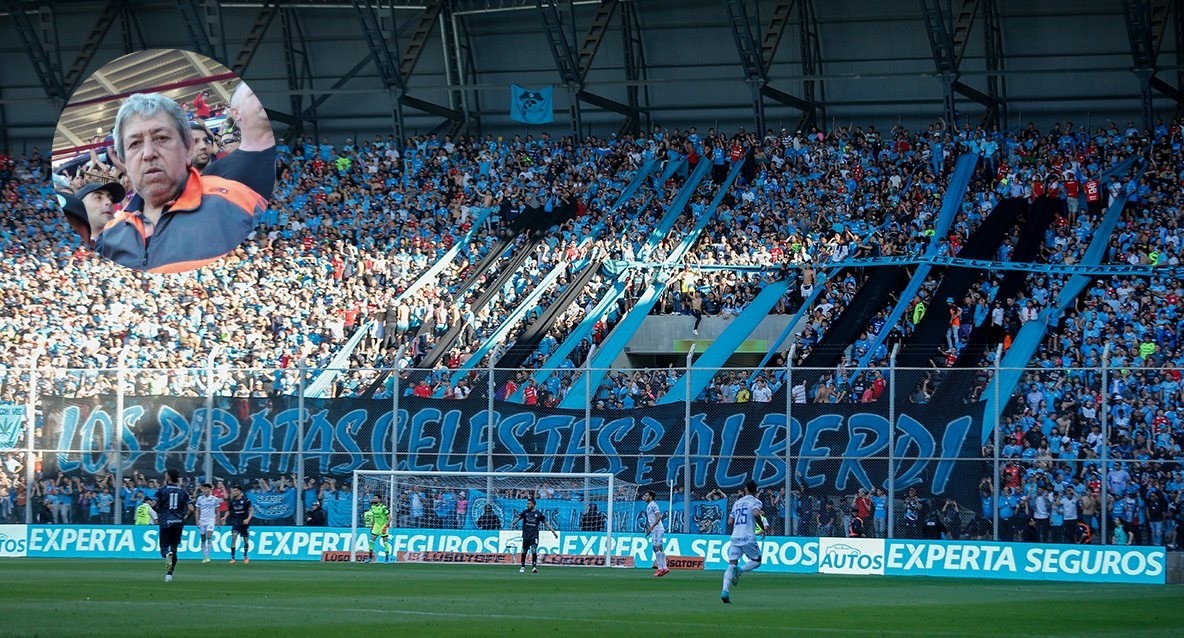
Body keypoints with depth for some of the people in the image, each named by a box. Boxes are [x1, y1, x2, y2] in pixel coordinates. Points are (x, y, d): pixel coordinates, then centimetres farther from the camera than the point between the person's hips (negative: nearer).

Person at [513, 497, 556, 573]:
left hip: (534, 536, -2)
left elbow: (546, 523, 1)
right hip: (526, 535, 2)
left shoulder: (539, 514, 0)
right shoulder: (525, 512, 4)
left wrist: (554, 532, -4)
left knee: (534, 550, -16)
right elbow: (518, 518, -7)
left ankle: (534, 567, -16)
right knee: (524, 551, 10)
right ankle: (522, 566, 24)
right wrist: (513, 522, -29)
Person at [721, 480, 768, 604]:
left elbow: (730, 522, 19)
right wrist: (763, 528, -6)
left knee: (731, 564, -2)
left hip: (735, 537, 4)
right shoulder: (755, 501, 3)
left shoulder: (737, 502, 19)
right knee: (756, 561, 13)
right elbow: (756, 514, -18)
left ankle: (725, 590, -21)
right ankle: (740, 570, -17)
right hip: (748, 537, -4)